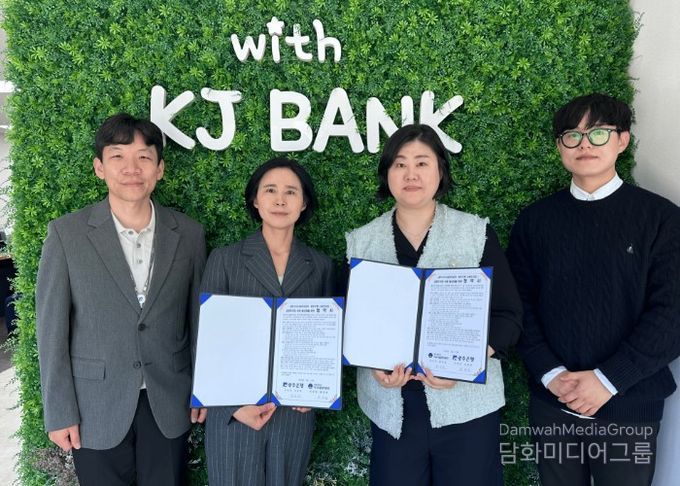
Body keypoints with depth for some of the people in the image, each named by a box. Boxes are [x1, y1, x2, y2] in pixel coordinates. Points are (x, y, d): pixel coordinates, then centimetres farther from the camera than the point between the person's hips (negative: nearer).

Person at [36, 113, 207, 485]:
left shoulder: (188, 234, -2)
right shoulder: (66, 233, -8)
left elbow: (197, 318, 4)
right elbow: (52, 327, -5)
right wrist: (59, 412, -5)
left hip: (169, 406, 2)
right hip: (96, 411, -1)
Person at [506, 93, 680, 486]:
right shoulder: (535, 220, 3)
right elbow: (520, 305, 1)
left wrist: (608, 379, -15)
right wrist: (550, 374, -11)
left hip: (629, 406, -2)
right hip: (551, 404, 2)